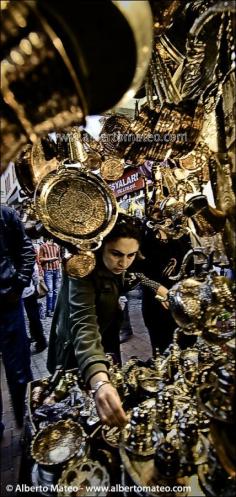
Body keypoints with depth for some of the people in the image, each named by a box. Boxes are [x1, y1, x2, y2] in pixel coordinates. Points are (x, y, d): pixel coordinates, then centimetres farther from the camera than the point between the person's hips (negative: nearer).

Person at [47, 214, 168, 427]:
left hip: (106, 341, 7)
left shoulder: (113, 263, -13)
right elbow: (84, 324, -48)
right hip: (77, 353, -7)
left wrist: (159, 289, 4)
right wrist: (99, 382, -62)